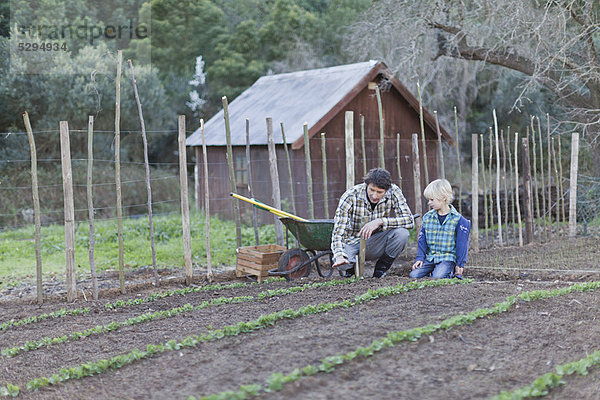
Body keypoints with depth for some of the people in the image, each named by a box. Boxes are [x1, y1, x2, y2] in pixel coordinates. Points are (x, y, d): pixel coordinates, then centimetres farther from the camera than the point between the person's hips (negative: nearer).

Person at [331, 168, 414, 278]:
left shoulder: (393, 192, -17)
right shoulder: (350, 196, -23)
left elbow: (409, 220, -25)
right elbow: (338, 231, -27)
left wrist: (380, 221, -37)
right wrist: (339, 256, -46)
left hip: (375, 245, 2)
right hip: (353, 243, -2)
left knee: (402, 232, -28)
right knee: (342, 263, -36)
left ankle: (380, 270, -4)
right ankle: (351, 267, 4)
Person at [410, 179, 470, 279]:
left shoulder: (458, 219, -5)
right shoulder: (427, 217, 7)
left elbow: (462, 243, -3)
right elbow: (422, 240, 10)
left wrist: (460, 264, -5)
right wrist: (420, 258, 0)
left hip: (448, 257, -4)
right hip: (430, 257, 4)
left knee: (438, 277, -30)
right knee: (413, 275, -17)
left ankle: (451, 272, 2)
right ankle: (433, 269, 9)